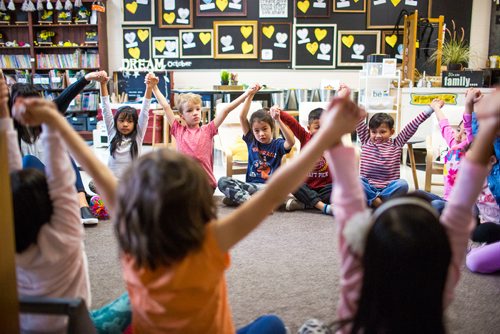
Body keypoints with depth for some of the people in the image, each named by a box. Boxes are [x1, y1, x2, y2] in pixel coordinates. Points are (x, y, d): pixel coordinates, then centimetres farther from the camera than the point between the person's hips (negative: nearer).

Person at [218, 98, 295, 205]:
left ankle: (238, 197, -28)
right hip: (250, 184, 3)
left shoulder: (277, 144, 4)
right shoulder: (251, 141, 10)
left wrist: (278, 120, -25)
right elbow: (242, 117, 2)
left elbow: (291, 142, -20)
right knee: (223, 181, -21)